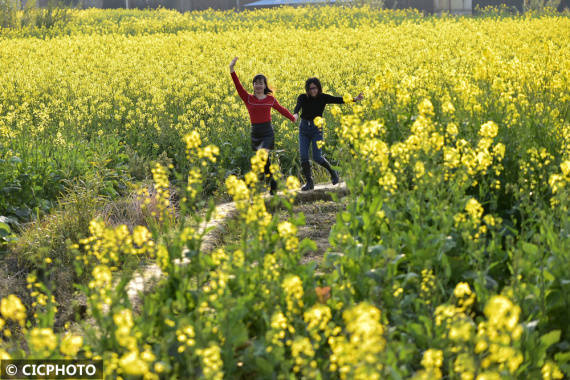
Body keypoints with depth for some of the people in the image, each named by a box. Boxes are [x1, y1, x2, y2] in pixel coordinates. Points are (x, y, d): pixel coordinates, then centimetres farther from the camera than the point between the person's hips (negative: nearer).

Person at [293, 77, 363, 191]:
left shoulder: (323, 97, -6)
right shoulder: (303, 97, -6)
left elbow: (338, 100, -15)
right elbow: (298, 106, -27)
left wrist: (354, 99, -30)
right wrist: (295, 114, -51)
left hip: (316, 128, -2)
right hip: (304, 127, 2)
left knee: (317, 157, -8)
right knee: (303, 156, -7)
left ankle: (332, 172, 19)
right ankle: (309, 182, 5)